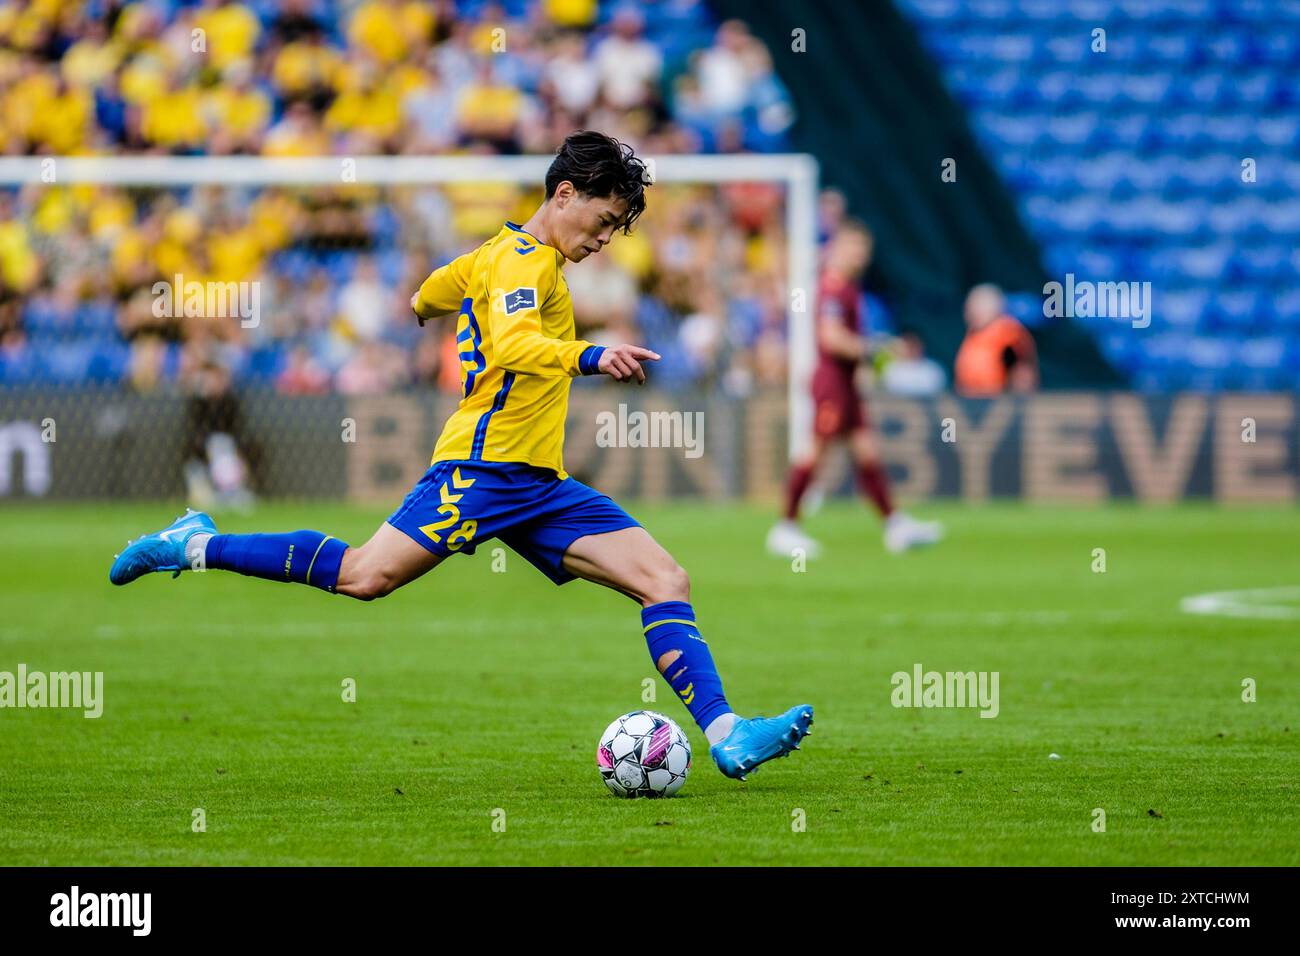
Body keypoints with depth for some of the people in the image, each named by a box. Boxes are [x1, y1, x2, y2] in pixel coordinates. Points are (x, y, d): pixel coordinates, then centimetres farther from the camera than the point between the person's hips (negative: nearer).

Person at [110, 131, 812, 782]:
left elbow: (427, 296, 37)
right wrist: (590, 357, -43)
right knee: (366, 575, -18)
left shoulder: (507, 252, 22)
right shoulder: (524, 258, -9)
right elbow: (511, 344, -29)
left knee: (666, 581, -3)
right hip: (485, 465, -10)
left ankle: (725, 735, -12)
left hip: (541, 486, 10)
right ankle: (195, 547, -2)